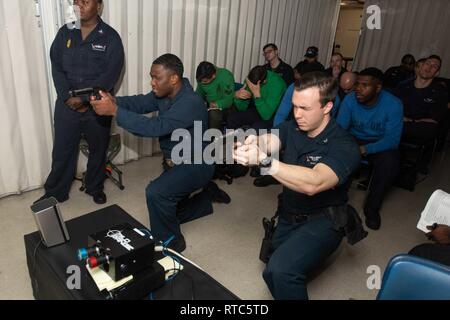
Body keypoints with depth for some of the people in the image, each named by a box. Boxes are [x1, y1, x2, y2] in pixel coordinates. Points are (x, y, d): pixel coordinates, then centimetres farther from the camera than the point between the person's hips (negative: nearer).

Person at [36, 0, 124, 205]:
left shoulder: (110, 37, -6)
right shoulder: (65, 33, 4)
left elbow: (111, 74, -13)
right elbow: (56, 68, 2)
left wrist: (84, 99, -17)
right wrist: (68, 97, -12)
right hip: (67, 104, 2)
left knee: (98, 150, 12)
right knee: (62, 151, 8)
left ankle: (95, 187, 34)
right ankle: (55, 193, 26)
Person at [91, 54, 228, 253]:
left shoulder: (190, 103, -30)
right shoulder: (165, 93, -3)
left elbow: (154, 127, -37)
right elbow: (140, 103, -9)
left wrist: (115, 111, -37)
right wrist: (114, 101, -28)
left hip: (195, 165, -9)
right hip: (173, 162, 9)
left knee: (155, 192, -30)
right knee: (172, 213, 19)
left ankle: (170, 241, -6)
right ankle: (208, 195, 43)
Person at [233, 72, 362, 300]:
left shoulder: (344, 146, -23)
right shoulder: (291, 128, -5)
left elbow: (313, 183, -40)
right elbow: (268, 141, -25)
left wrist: (263, 160, -50)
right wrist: (251, 142, -49)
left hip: (321, 221, -6)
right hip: (288, 216, 7)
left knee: (281, 269, -29)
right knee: (272, 274, 19)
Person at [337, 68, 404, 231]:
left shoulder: (393, 104, -20)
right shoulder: (350, 99, -14)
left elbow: (392, 140, -23)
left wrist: (365, 149, -39)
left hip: (380, 144, -1)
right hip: (354, 139, 2)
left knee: (390, 162, -33)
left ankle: (372, 207, -11)